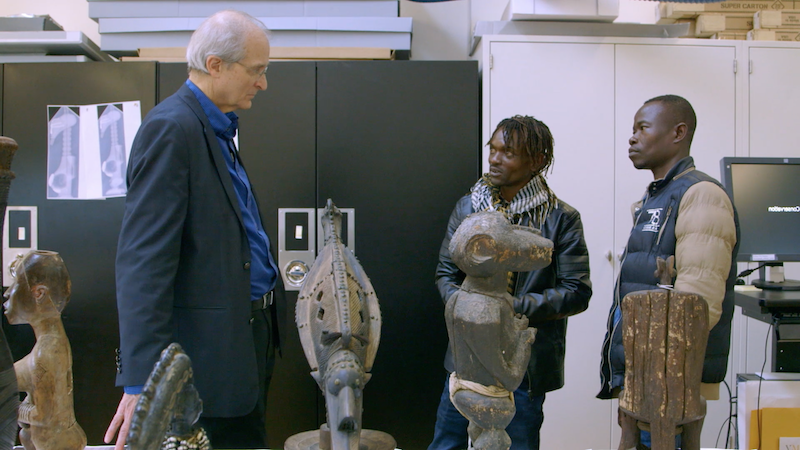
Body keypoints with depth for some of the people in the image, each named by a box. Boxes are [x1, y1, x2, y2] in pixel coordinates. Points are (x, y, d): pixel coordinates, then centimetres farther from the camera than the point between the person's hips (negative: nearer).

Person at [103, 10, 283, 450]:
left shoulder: (217, 128, 12)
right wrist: (140, 383, -28)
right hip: (210, 349, -9)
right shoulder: (171, 128, -17)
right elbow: (143, 260, -24)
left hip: (247, 330, 10)